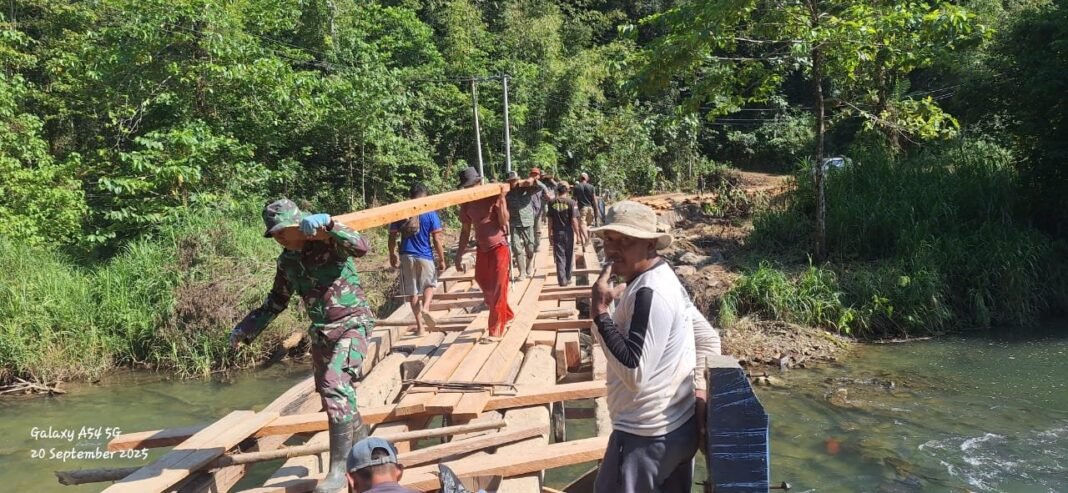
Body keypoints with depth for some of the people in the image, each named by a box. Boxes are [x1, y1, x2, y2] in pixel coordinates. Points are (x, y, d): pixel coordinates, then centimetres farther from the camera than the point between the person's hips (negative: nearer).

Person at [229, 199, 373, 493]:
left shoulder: (329, 241, -13)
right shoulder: (287, 260, 6)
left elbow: (362, 247, -33)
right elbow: (276, 302, 16)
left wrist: (327, 225, -42)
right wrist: (246, 329, 10)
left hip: (351, 324, -8)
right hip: (321, 332, 8)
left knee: (336, 387, -21)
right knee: (331, 393, 12)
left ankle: (339, 468, -12)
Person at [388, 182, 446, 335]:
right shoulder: (430, 214, -7)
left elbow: (392, 237, 4)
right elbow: (437, 240, -8)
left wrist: (392, 255, 17)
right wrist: (441, 260, 1)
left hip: (406, 256, 2)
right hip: (425, 256, -2)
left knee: (412, 291, 11)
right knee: (429, 284, 20)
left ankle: (419, 326, 14)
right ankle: (425, 308, -7)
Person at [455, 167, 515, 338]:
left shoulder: (493, 196, -13)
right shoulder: (466, 204, 1)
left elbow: (504, 222, -18)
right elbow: (465, 230, 9)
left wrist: (501, 199, -26)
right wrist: (459, 255, 6)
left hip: (498, 247, -6)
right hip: (481, 249, 6)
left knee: (497, 290, -3)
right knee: (485, 287, 16)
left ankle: (495, 331, 3)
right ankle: (506, 315, 38)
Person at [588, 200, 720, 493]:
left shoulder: (648, 292, -24)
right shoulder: (663, 277, 7)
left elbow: (635, 374, -30)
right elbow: (705, 336, 14)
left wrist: (600, 312, -27)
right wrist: (699, 392, 10)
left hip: (647, 436, -10)